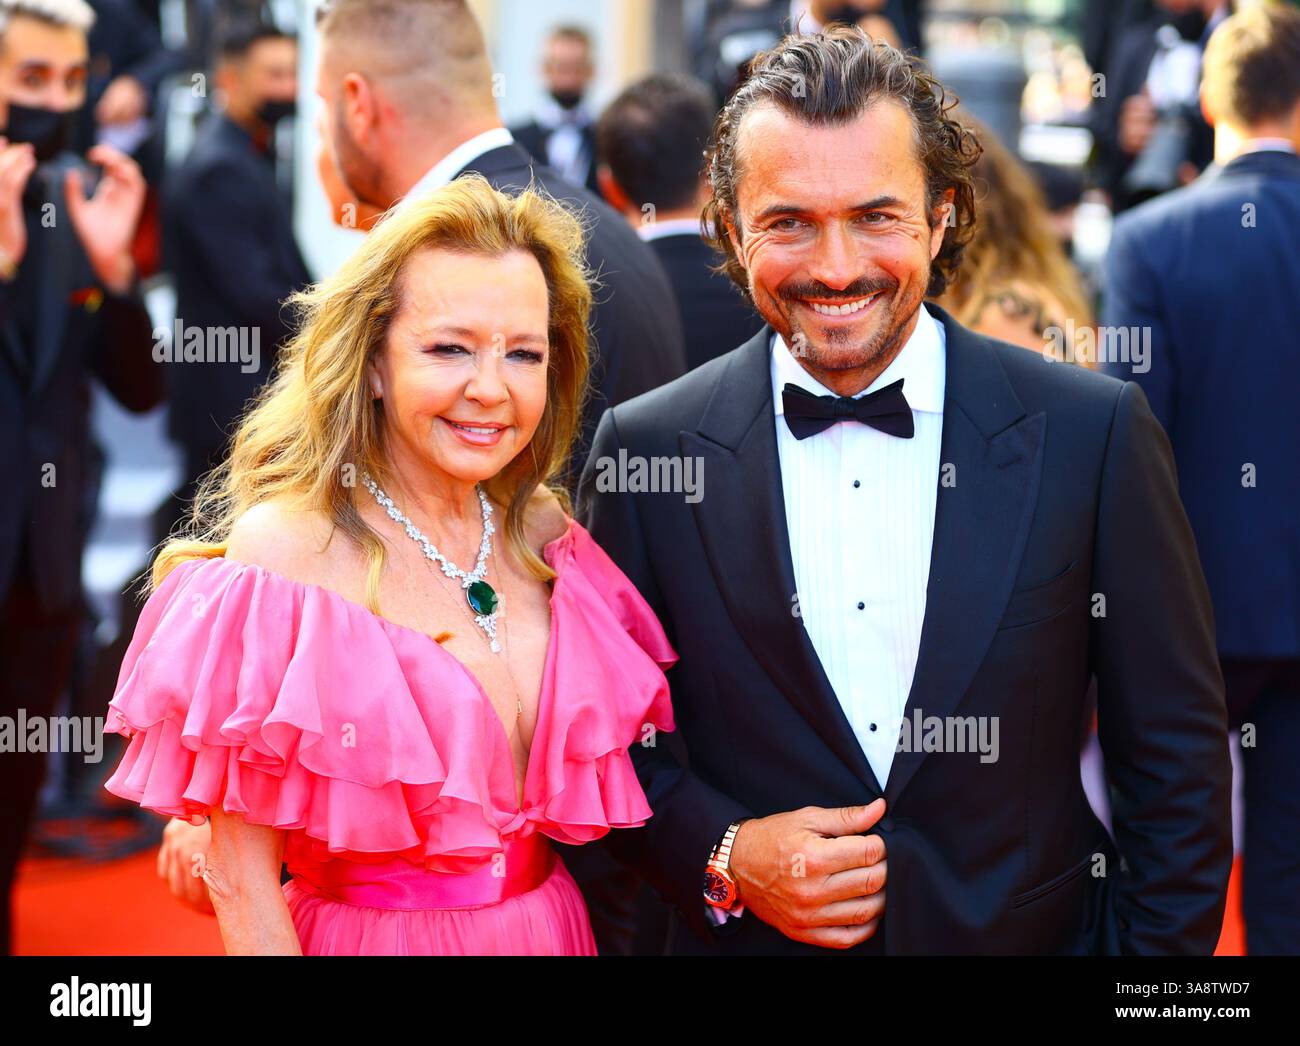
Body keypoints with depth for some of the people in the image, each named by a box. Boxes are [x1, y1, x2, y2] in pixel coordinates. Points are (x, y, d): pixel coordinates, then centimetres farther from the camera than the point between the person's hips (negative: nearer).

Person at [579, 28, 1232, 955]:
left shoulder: (1093, 433, -9)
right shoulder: (644, 451, -8)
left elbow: (1175, 760, -5)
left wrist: (1163, 941, -9)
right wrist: (723, 857, -14)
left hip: (1031, 932, 0)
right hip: (753, 936, 0)